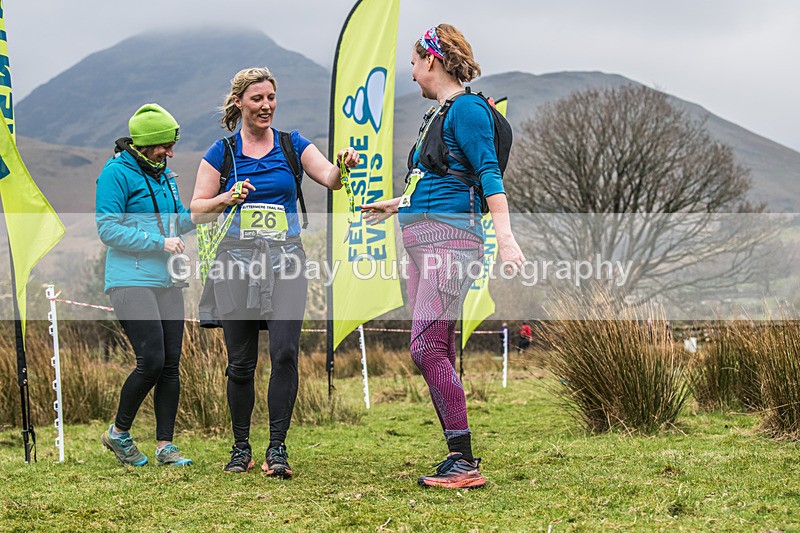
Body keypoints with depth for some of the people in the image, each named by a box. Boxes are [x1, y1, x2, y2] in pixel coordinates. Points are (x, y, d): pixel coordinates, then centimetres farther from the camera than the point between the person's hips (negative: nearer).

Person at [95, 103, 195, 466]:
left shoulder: (164, 174, 17)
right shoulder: (116, 173, -7)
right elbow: (108, 229, -13)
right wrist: (159, 242, -17)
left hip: (166, 281, 7)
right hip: (130, 282, -7)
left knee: (171, 364, 3)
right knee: (151, 361, -14)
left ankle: (165, 446, 9)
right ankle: (119, 433, 7)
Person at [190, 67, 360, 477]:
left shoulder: (292, 144, 9)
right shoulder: (221, 152, 6)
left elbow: (329, 178, -5)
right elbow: (197, 211, 5)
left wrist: (343, 165, -26)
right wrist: (228, 197, -13)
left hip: (285, 260, 0)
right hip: (237, 259, 0)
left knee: (284, 352, -14)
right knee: (241, 362, 3)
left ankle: (277, 448, -10)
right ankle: (241, 448, 18)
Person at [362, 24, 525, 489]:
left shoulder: (467, 108, -7)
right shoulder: (437, 114, 21)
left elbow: (489, 173, -16)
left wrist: (505, 236, -24)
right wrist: (394, 205, 45)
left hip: (450, 237, -10)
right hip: (423, 240, 10)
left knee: (428, 347, -16)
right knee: (439, 353, 6)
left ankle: (465, 463, -14)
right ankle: (460, 459, 10)